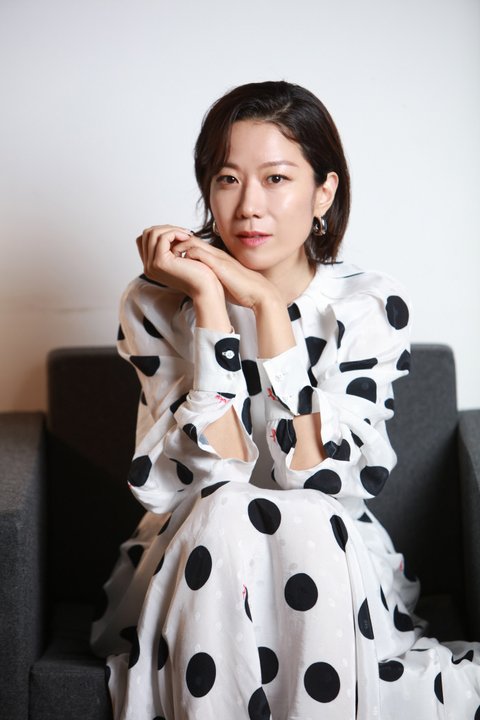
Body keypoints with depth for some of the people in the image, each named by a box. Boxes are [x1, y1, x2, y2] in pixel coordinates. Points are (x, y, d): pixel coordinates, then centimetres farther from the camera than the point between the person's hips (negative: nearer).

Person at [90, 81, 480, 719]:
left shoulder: (371, 305, -8)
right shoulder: (156, 305, -8)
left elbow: (319, 477, -20)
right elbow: (214, 478, -19)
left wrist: (266, 302, -22)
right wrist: (210, 301, -23)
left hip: (335, 569, 0)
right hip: (198, 571, 1)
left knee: (306, 522, -32)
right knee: (229, 514, -32)